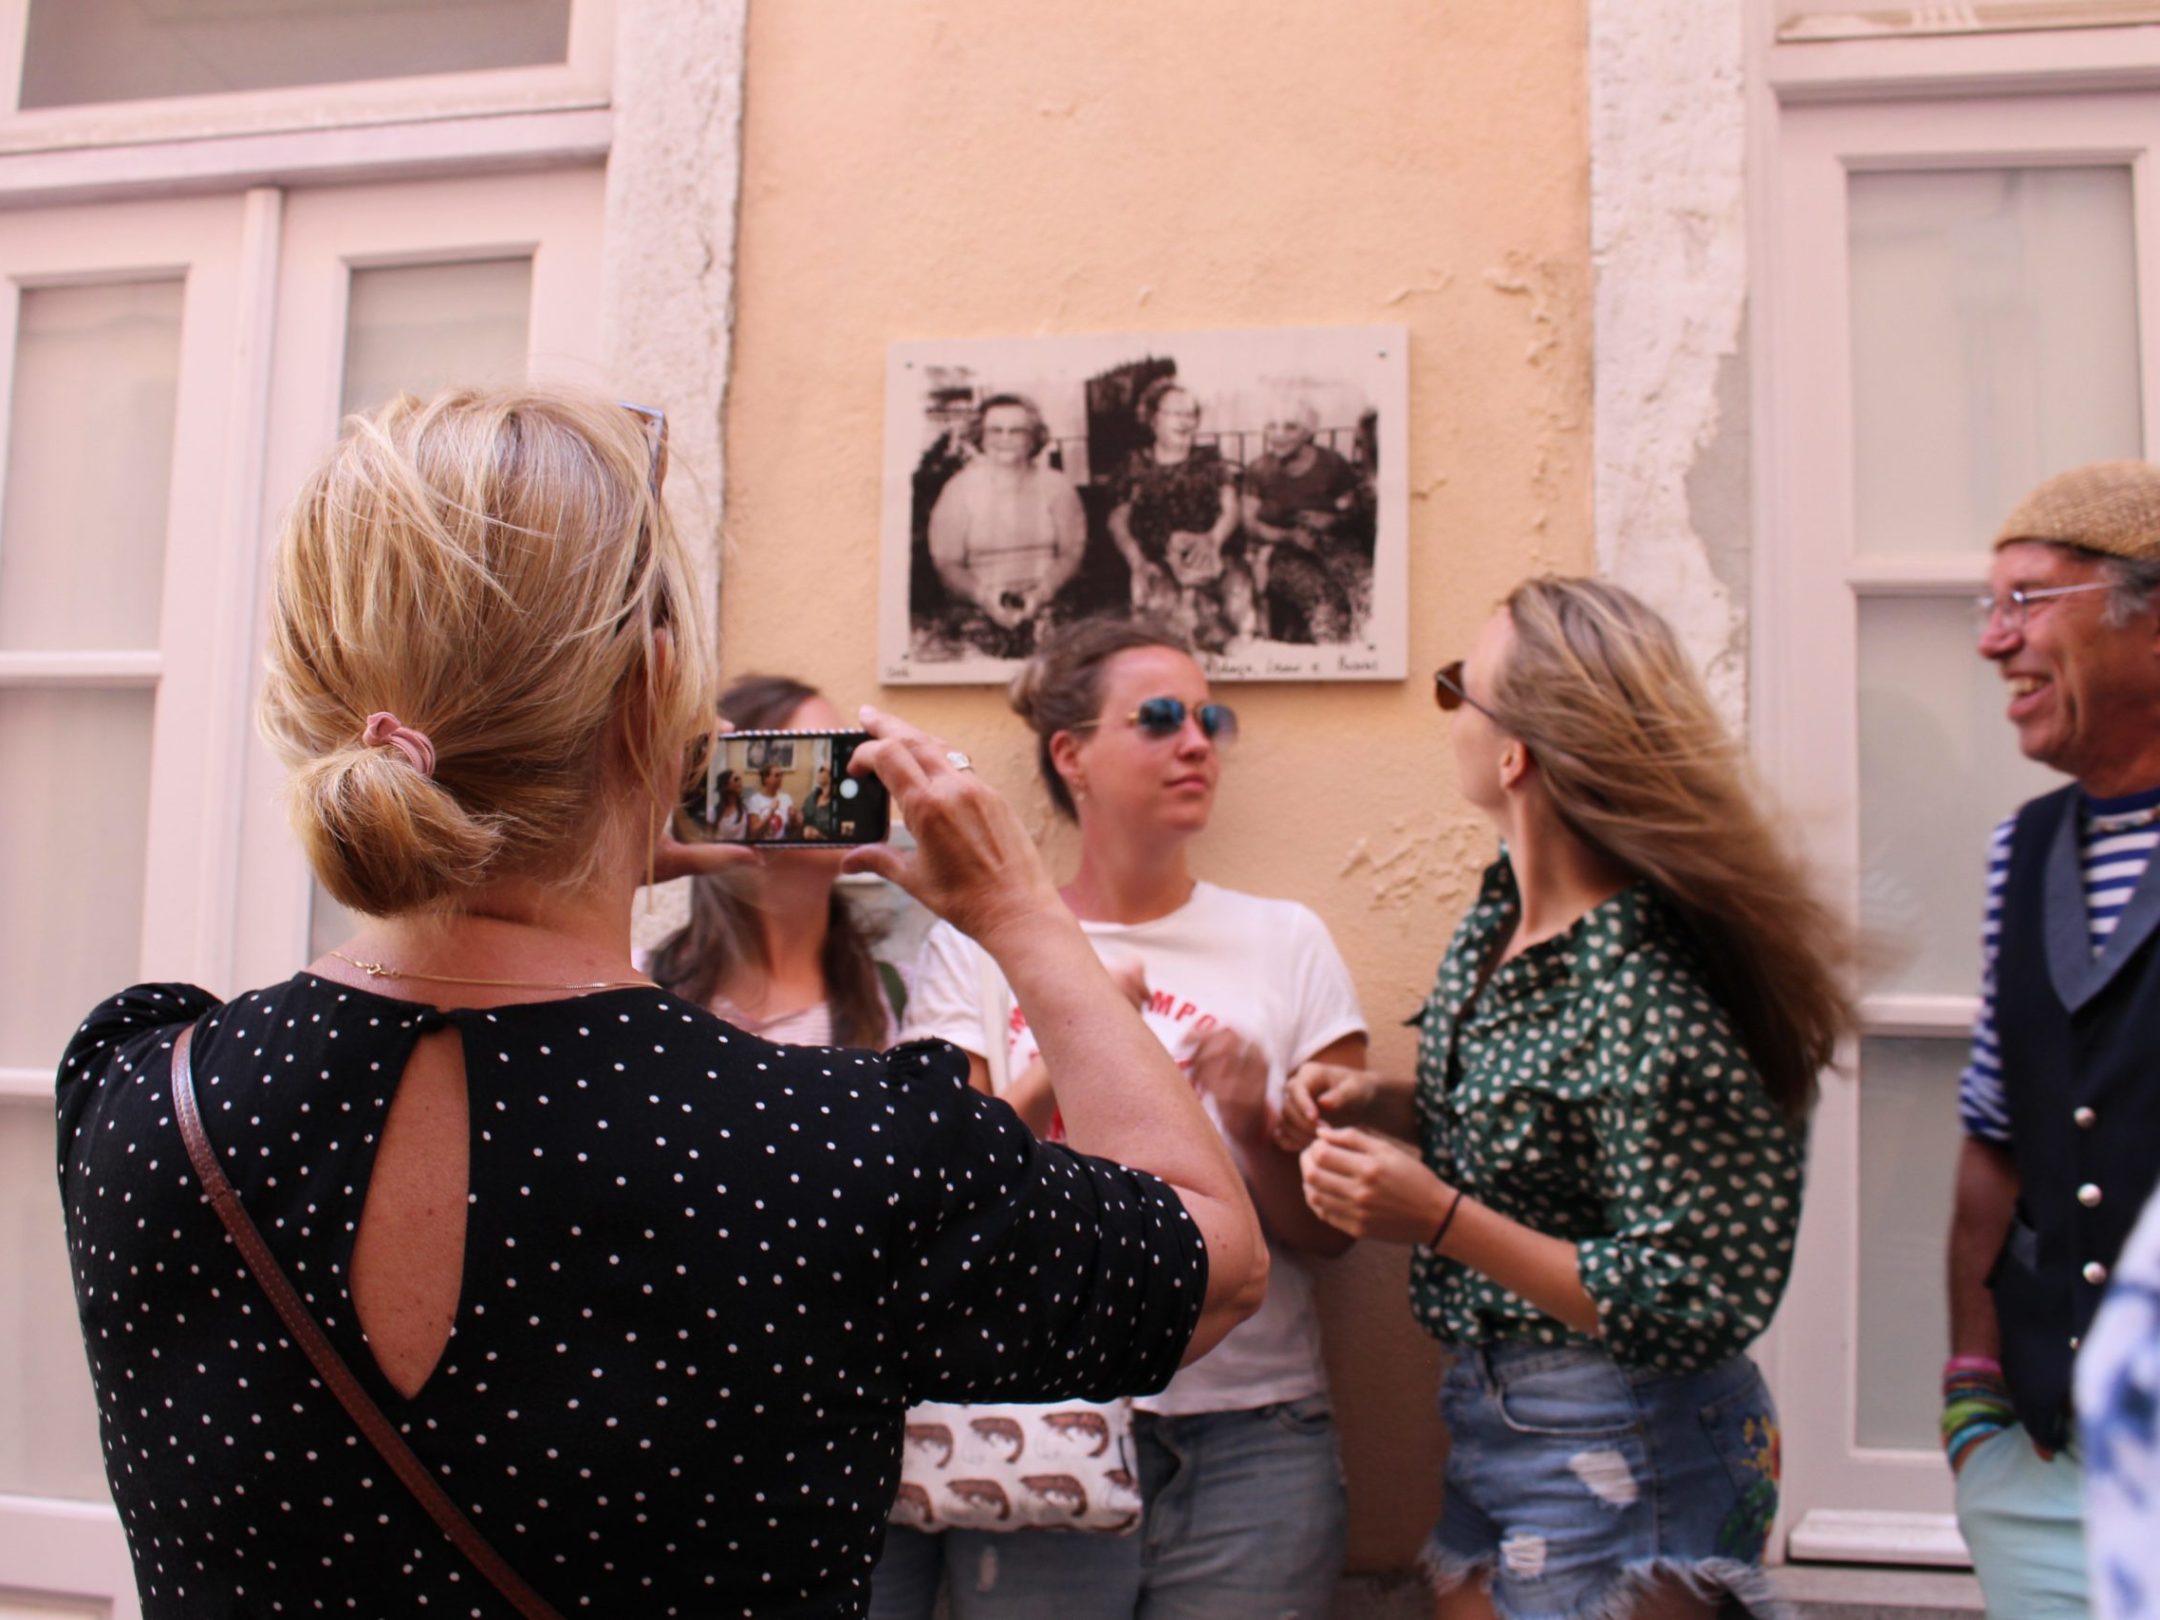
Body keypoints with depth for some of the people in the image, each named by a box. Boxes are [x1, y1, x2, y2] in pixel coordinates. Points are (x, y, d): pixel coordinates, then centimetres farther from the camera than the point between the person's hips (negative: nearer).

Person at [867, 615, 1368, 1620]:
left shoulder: (1286, 942, 4)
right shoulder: (973, 948, 2)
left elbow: (1330, 1231, 3)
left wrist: (1254, 1130, -16)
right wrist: (1061, 1061, -20)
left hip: (1253, 1438, 1)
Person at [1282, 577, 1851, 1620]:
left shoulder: (1648, 1002, -27)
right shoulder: (1501, 912, -1)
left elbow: (1692, 1307, -23)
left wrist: (1437, 1216, -26)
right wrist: (1378, 1105, -4)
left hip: (1615, 1456, -8)